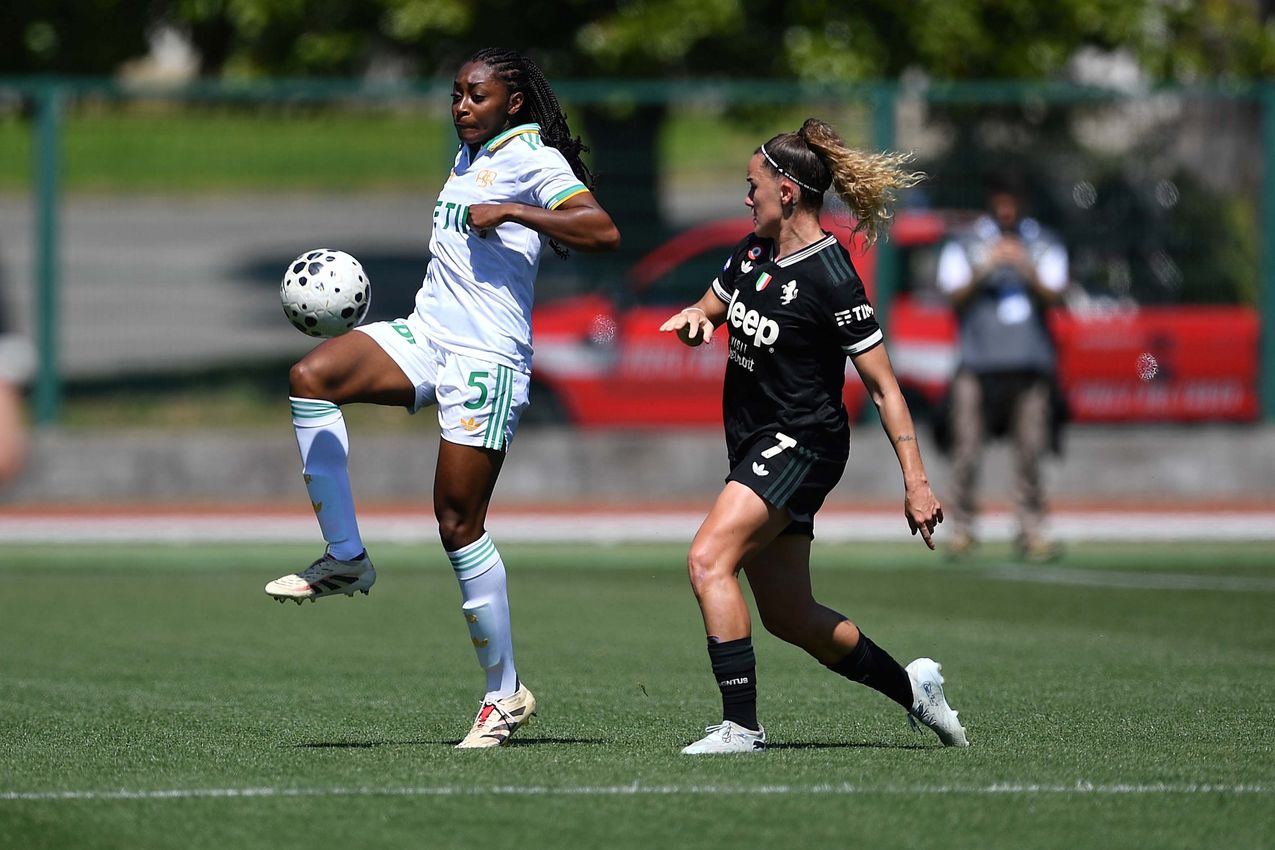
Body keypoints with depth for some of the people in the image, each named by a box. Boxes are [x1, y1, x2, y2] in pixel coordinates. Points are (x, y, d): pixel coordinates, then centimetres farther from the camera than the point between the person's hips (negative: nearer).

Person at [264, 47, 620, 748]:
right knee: (311, 377, -19)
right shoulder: (468, 155, 19)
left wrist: (511, 213, -22)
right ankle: (345, 557, -13)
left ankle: (504, 693, 6)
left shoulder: (532, 159, -7)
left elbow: (603, 232, -21)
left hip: (487, 358, -8)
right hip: (425, 334, 8)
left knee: (459, 525, -7)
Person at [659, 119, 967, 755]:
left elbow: (882, 385, -15)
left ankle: (741, 726, -24)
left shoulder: (830, 279, -17)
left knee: (708, 559, -25)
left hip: (801, 445, -9)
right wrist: (695, 318, -4)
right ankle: (910, 686, 30)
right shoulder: (753, 251, 6)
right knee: (788, 616, 12)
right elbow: (711, 308, 22)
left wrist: (915, 482, -17)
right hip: (754, 446, 9)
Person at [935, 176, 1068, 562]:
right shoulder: (964, 245, 9)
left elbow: (1053, 296, 1)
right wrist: (985, 268, -19)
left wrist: (1028, 270, -17)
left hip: (1030, 364, 1)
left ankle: (1031, 530, 0)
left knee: (1030, 451, -3)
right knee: (967, 449, -6)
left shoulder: (1044, 245, 13)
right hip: (977, 364, -1)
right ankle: (963, 527, 0)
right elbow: (955, 295, -3)